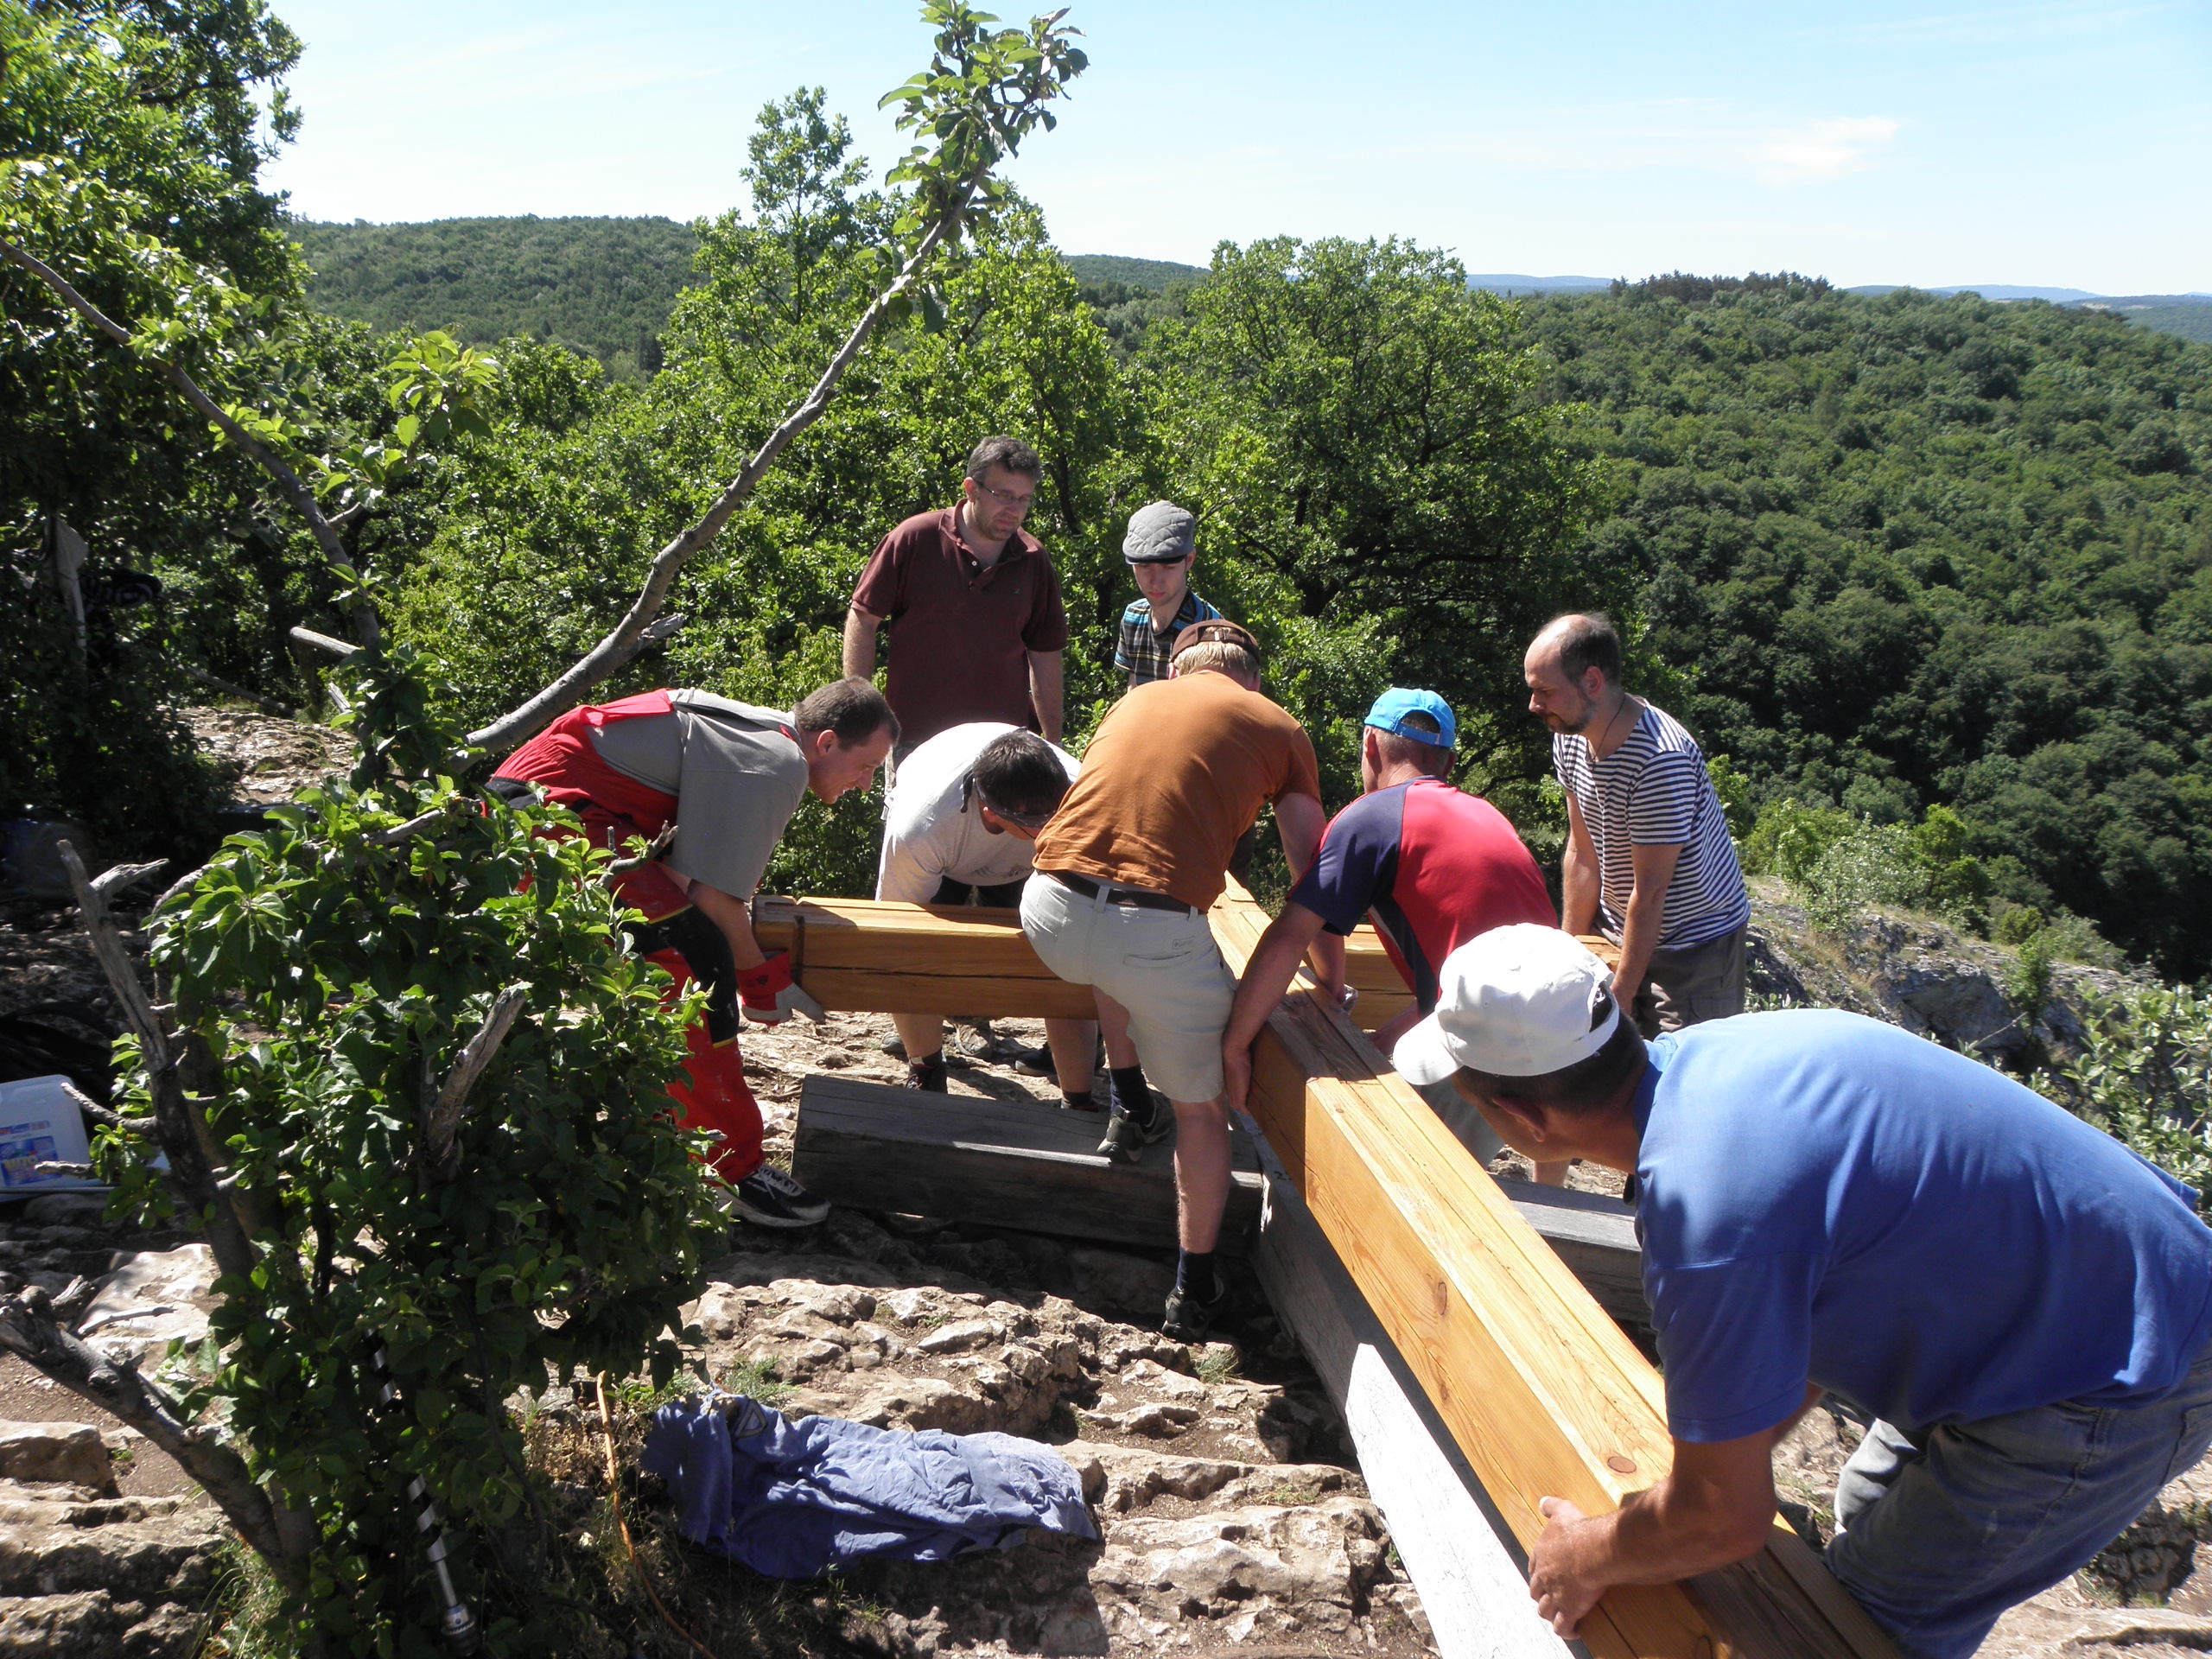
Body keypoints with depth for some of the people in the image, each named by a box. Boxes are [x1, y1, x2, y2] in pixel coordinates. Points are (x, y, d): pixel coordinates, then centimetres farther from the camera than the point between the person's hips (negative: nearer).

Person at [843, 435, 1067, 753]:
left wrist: (1053, 743, 11)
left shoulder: (1033, 561, 6)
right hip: (917, 738, -2)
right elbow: (862, 619, 1)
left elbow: (1045, 655, 11)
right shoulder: (915, 539, -3)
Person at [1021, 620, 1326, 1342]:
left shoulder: (1137, 698, 25)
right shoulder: (1278, 728, 15)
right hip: (1157, 924, -4)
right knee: (1201, 1108, 17)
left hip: (1051, 909, 4)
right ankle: (1195, 1291, 24)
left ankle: (1129, 1112, 44)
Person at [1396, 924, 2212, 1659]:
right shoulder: (1706, 1053, -8)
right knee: (1869, 1514, 24)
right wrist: (1731, 1440, 12)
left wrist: (1588, 1557, -3)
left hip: (2115, 1389, -9)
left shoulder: (1707, 1216, -35)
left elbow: (1726, 1519, -21)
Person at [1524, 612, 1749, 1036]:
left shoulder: (1661, 758, -30)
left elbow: (1649, 893, -24)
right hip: (1621, 933, 7)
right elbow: (1582, 856, 1)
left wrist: (1620, 998, -17)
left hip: (1695, 942, -7)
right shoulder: (1570, 737, -6)